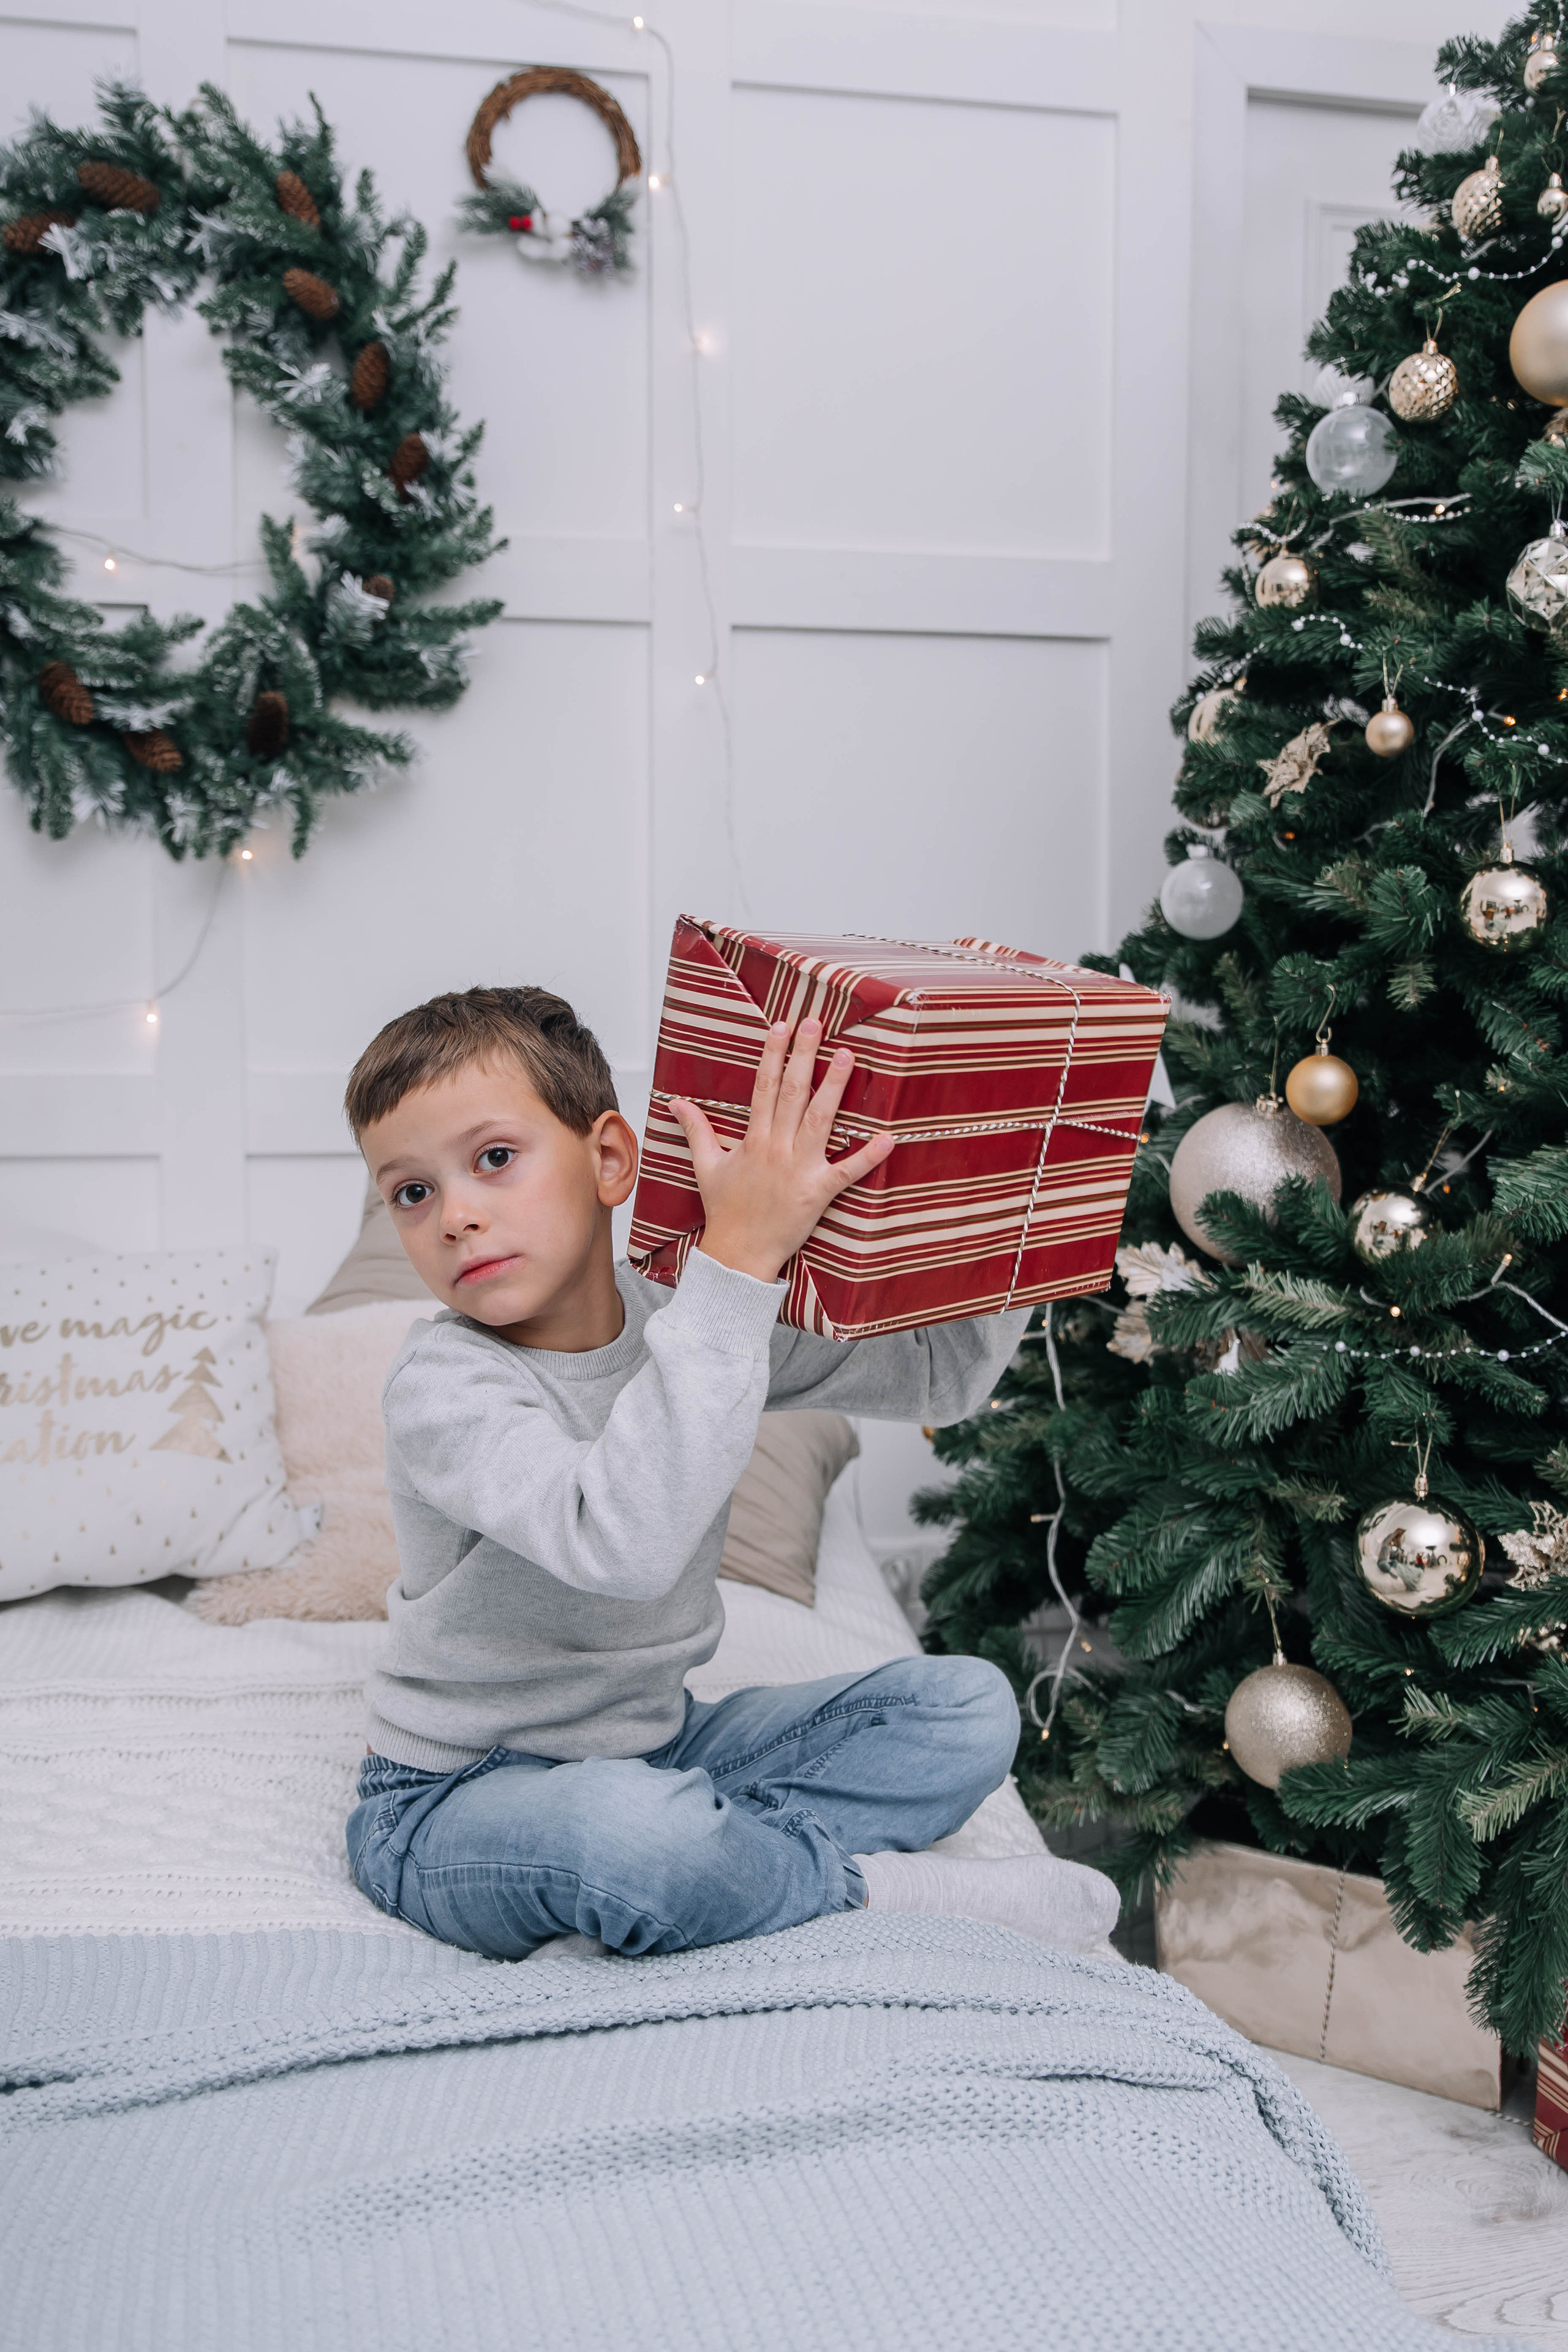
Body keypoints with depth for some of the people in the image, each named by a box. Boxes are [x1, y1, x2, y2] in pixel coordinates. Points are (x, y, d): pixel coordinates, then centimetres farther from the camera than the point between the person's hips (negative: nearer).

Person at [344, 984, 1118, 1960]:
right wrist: (738, 1260, -41)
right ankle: (869, 1888, -9)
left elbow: (943, 1376, 3)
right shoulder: (442, 1387, -22)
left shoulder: (696, 1320, -4)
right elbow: (623, 1544, -41)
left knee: (967, 1706, -2)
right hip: (458, 1799, -6)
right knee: (632, 1830, -39)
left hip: (655, 1750, 7)